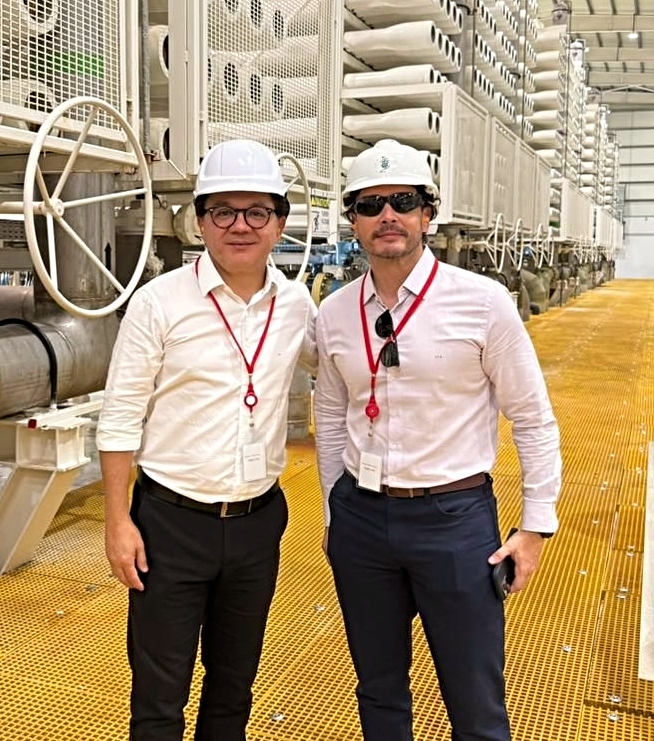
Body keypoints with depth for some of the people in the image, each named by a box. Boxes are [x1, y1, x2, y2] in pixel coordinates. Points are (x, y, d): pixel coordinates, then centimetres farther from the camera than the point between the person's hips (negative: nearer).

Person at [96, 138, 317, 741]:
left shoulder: (296, 302, 0)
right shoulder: (159, 302, -12)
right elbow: (121, 419, -8)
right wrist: (118, 521, -9)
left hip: (258, 520, 4)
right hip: (171, 522, -3)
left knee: (234, 687, 21)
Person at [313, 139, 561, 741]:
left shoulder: (483, 302, -10)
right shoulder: (334, 314, 1)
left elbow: (533, 419, -4)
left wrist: (537, 524, -4)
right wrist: (334, 515, 15)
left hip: (456, 517, -3)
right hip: (360, 516, 4)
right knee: (378, 693, 21)